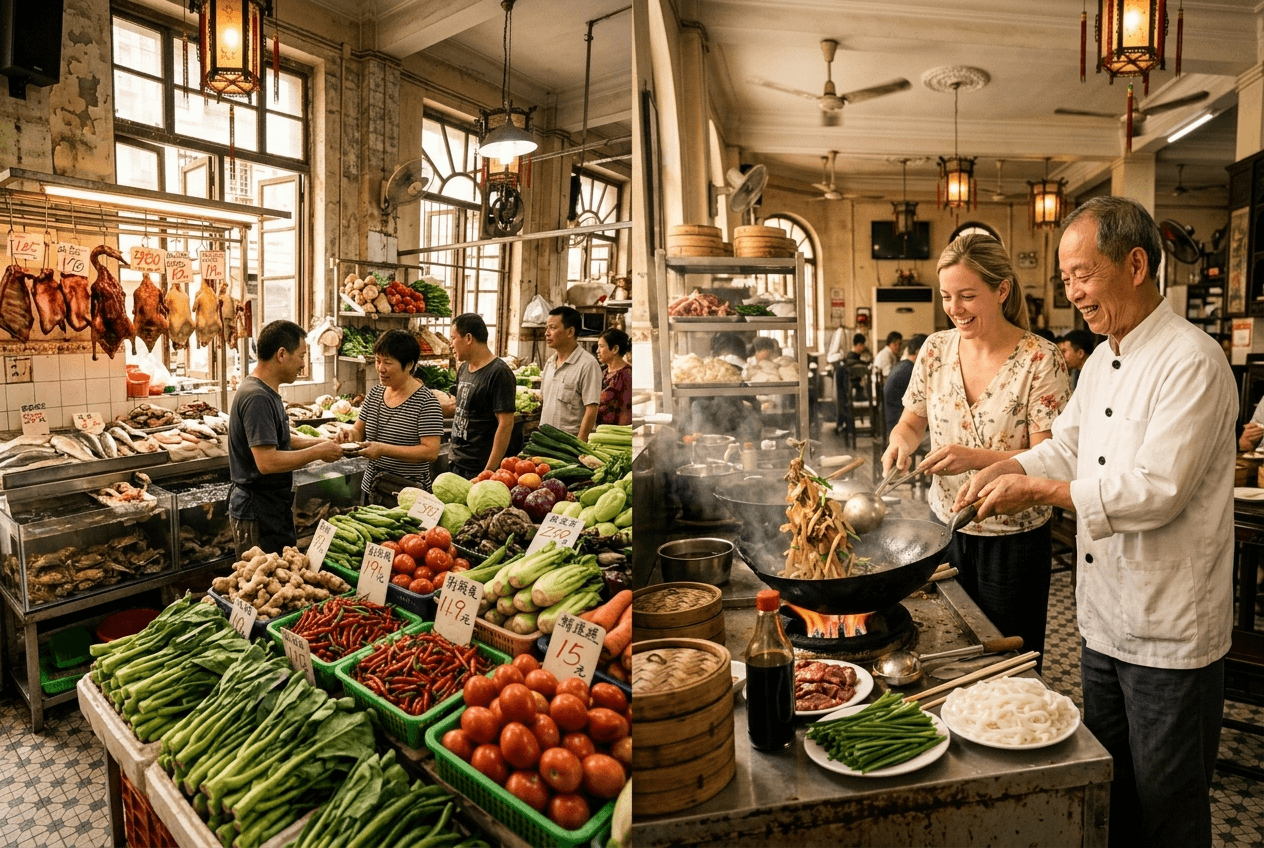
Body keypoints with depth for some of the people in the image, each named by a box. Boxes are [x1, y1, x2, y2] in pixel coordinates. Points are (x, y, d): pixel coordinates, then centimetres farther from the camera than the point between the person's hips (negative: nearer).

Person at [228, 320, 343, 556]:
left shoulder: (268, 392, 10)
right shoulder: (257, 398, -23)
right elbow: (267, 462, -29)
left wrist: (318, 442, 8)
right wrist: (317, 452, -19)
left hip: (274, 507, 10)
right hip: (258, 512, -10)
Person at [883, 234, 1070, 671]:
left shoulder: (1041, 360, -14)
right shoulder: (936, 349, -1)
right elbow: (912, 420, 10)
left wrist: (977, 458, -30)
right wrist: (901, 441, -12)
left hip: (1013, 541, -4)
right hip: (945, 530, 4)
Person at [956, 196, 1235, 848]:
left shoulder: (1192, 361, -19)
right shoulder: (1102, 361, 9)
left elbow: (1157, 491, -25)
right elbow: (1067, 446, 13)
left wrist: (1038, 489, -20)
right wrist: (1003, 471, -4)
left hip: (1171, 633, -8)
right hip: (1104, 621, 8)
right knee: (1110, 790, 23)